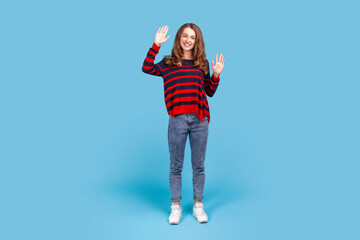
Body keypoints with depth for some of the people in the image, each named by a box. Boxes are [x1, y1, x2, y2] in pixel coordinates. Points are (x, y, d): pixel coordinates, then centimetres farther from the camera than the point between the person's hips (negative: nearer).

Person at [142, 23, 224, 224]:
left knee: (199, 166, 8)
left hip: (199, 120, 2)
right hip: (177, 120, -1)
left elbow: (210, 92, 14)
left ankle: (198, 205, 22)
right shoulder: (168, 63, 8)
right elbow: (147, 68, -9)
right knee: (176, 166, 6)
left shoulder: (202, 64, 13)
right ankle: (176, 206, 19)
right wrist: (156, 45, -9)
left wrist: (216, 75, -1)